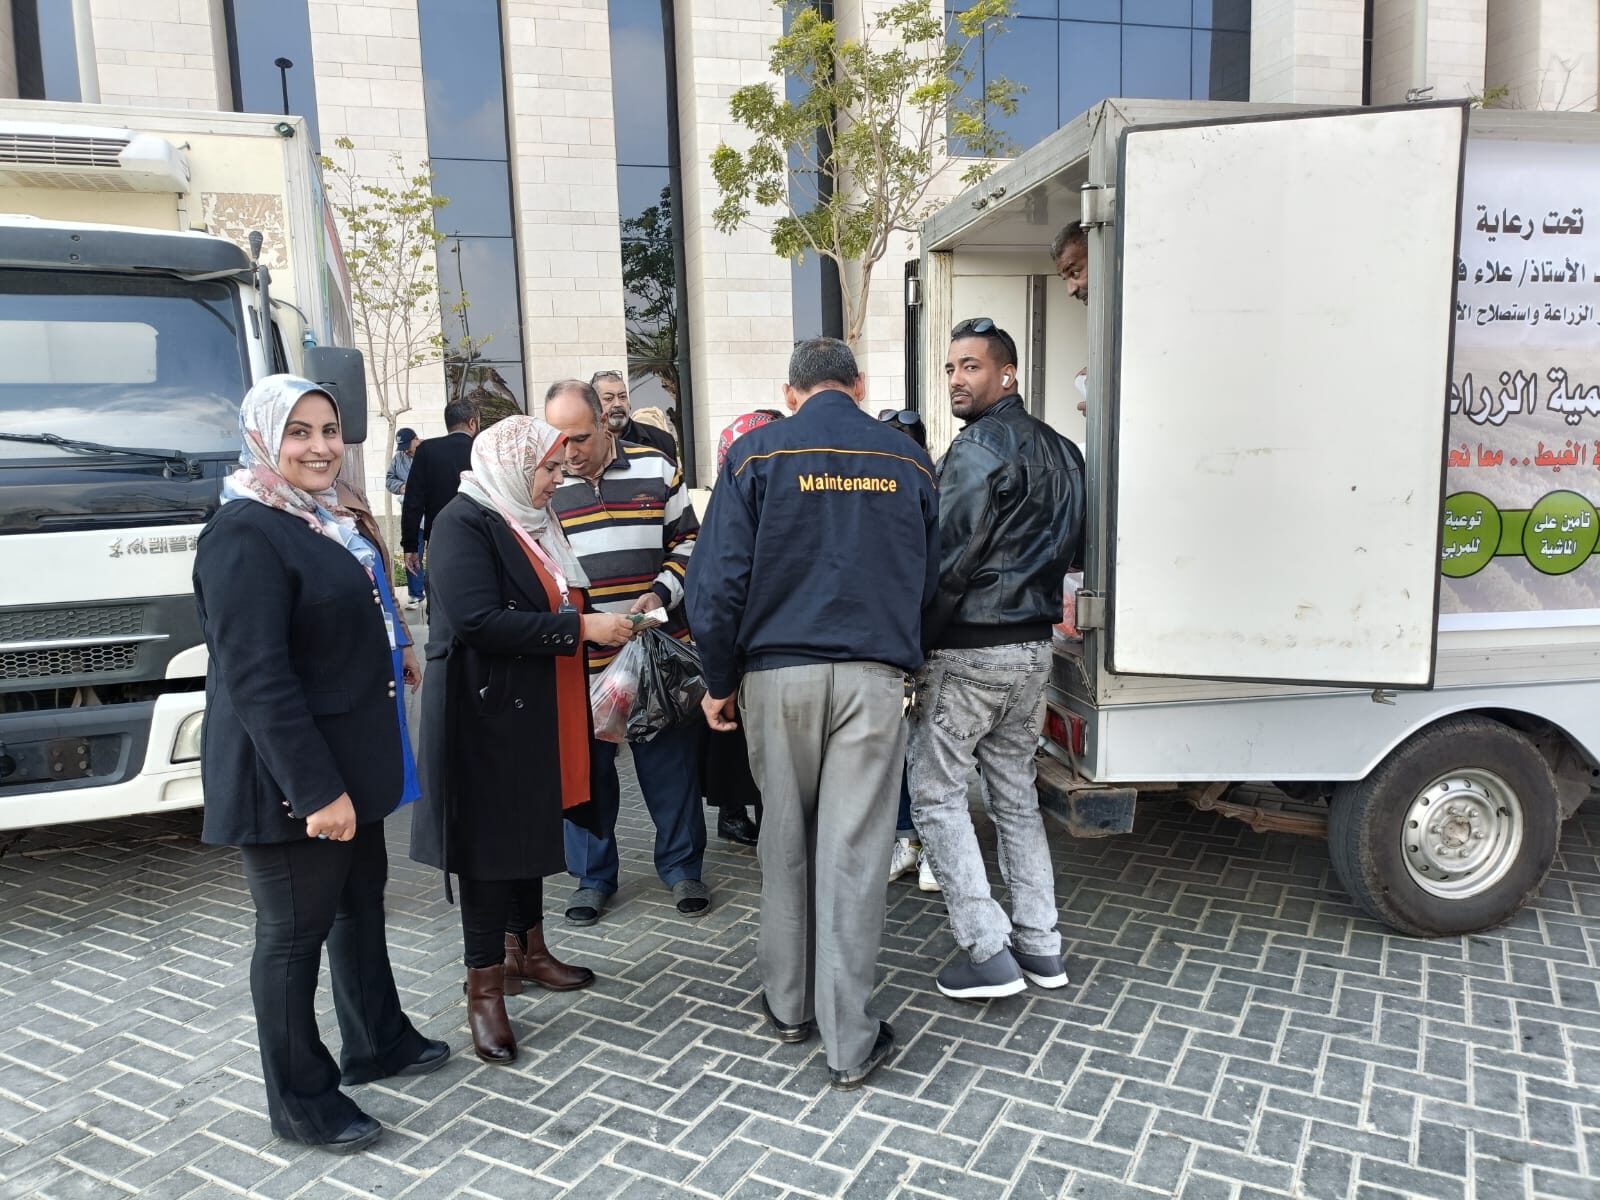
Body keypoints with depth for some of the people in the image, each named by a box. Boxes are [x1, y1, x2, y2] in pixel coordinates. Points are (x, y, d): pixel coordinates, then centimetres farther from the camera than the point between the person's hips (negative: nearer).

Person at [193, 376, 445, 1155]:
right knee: (294, 932, 4)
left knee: (360, 902, 21)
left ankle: (376, 1041, 39)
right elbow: (256, 677, -25)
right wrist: (316, 789, -26)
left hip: (346, 762, 10)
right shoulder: (244, 535, -20)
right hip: (290, 780, -10)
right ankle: (300, 1103, 21)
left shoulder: (324, 520, 11)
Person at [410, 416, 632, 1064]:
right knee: (490, 839, 0)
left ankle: (526, 950, 34)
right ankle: (484, 987, 12)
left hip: (539, 712, 9)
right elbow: (477, 620, -26)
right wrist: (579, 627, -24)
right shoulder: (464, 523, -15)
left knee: (533, 826, 17)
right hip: (487, 713, -8)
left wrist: (602, 623, 5)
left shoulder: (531, 521, 11)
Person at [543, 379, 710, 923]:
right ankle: (592, 876, 27)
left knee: (671, 764, 8)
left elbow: (688, 541, 7)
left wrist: (661, 594, -10)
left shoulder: (655, 470, 1)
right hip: (579, 659, 0)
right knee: (587, 770, 10)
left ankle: (682, 866, 26)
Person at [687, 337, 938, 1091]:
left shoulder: (757, 454, -2)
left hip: (777, 670, 0)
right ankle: (849, 1043, 11)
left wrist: (719, 680, 3)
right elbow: (928, 577, 12)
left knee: (785, 841, 16)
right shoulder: (907, 461, 5)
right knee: (853, 853, 4)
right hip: (874, 674, 1)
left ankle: (789, 1003, 30)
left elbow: (718, 580, -6)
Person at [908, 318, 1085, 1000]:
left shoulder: (978, 448, -13)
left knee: (935, 794, 1)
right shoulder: (1057, 450, 14)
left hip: (970, 648, -9)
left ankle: (988, 952, 2)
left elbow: (950, 559, -18)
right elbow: (1070, 544, 20)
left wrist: (915, 641, -11)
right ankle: (1040, 945, 21)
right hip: (1034, 646, 9)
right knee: (1015, 793, 16)